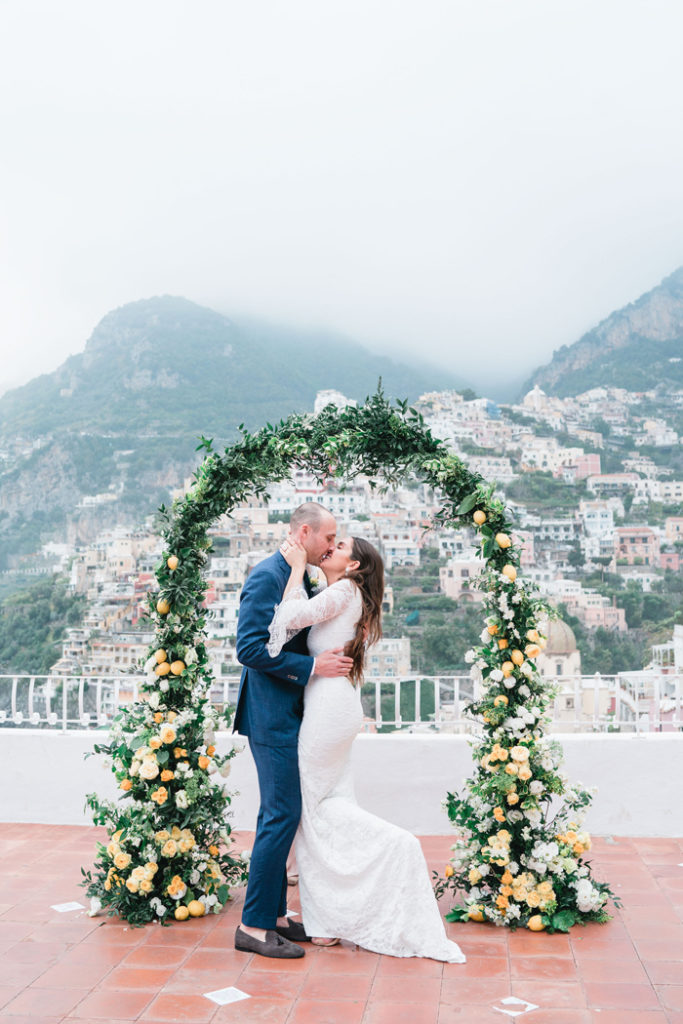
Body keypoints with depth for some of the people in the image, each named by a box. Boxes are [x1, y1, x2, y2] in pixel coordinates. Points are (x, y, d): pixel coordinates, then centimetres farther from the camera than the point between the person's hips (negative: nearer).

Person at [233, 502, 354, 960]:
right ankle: (254, 926, 5)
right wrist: (312, 667, -20)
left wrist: (333, 657, 6)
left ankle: (274, 915, 26)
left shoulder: (301, 577, 13)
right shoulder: (267, 577, -16)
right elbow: (250, 648, -23)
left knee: (279, 816, 15)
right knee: (282, 815, -6)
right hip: (273, 716, -10)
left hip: (290, 714, 10)